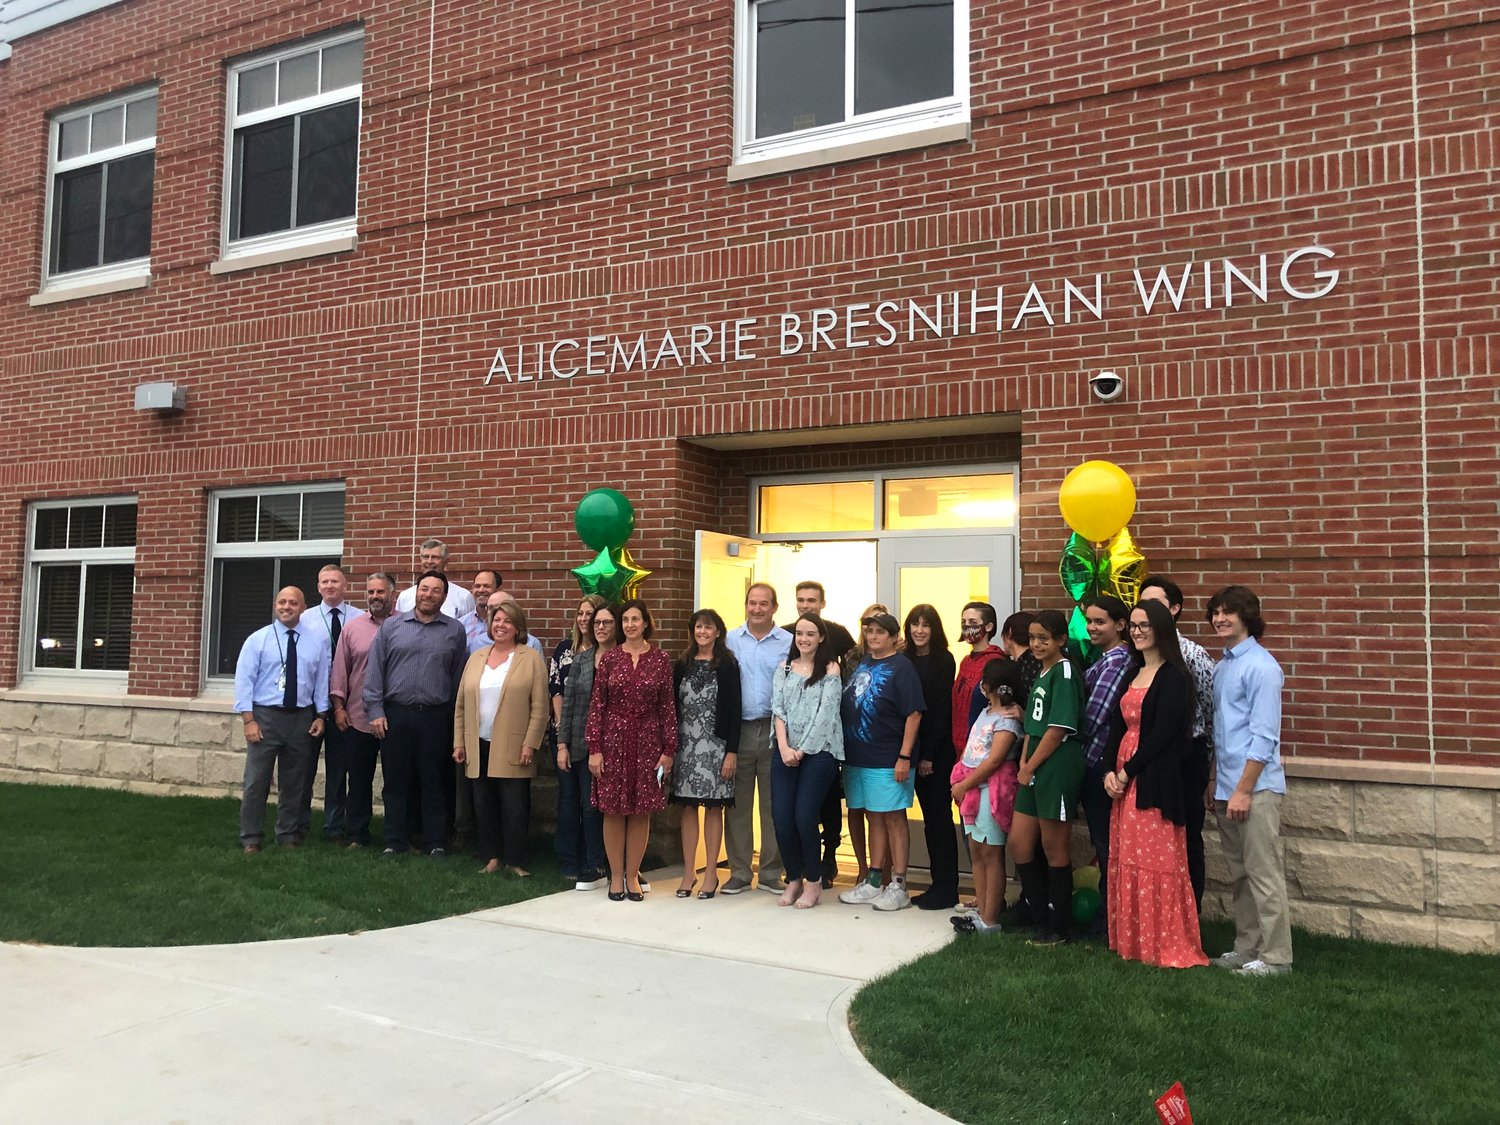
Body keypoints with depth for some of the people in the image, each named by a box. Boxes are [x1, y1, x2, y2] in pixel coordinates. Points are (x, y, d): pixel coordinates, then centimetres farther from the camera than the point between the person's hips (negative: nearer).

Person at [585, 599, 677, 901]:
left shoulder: (660, 659, 1)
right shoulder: (609, 658, 1)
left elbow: (667, 706, 1)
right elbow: (597, 704, 1)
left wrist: (668, 750, -1)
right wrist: (594, 748, -4)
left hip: (647, 742, 0)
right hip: (614, 740, 0)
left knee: (642, 811, 5)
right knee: (613, 811, 4)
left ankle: (632, 876, 17)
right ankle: (616, 876, 16)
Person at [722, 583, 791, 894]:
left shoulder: (789, 643, 3)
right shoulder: (730, 641, 7)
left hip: (775, 729, -1)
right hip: (738, 729, 1)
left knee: (774, 804, 6)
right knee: (738, 804, 5)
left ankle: (771, 873, 16)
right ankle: (739, 872, 15)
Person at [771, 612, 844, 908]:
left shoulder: (830, 670, 0)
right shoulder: (784, 668, 12)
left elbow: (825, 714, -8)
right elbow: (778, 709, 4)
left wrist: (802, 750, -11)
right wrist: (784, 747, -9)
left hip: (818, 751, -4)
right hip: (785, 751, 4)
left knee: (804, 817, -9)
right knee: (781, 817, -2)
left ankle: (813, 881, 10)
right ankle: (794, 879, 17)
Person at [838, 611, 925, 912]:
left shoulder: (901, 668, -7)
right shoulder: (862, 665, 13)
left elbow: (913, 714, -12)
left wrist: (905, 756, -17)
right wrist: (846, 751, 13)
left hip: (889, 761, -7)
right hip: (858, 758, 7)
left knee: (893, 819, 0)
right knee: (874, 819, 13)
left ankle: (898, 887, 7)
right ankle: (874, 883, 21)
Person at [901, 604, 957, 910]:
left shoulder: (943, 660, -6)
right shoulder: (905, 660, 9)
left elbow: (942, 709, -10)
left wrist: (930, 754, -13)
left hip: (938, 750, -5)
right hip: (915, 748, 5)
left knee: (940, 816, -1)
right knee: (929, 817, 10)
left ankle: (947, 889, 7)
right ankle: (937, 885, 17)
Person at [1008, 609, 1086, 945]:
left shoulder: (1064, 672, -11)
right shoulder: (1041, 674, 17)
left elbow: (1058, 729, -17)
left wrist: (1030, 768, -11)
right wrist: (1023, 764, 6)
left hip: (1058, 766, -9)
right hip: (1034, 769, 9)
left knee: (1053, 848, 1)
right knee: (1019, 844, 10)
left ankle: (1057, 928, 15)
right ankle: (1040, 916, 23)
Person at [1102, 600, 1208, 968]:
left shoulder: (1174, 677, -9)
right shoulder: (1132, 673, 15)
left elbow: (1162, 733, -16)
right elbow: (1117, 727, 11)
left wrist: (1127, 772, -13)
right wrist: (1109, 771, -2)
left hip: (1156, 781, -8)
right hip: (1123, 779, 8)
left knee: (1157, 861, -3)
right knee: (1126, 861, 11)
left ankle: (1167, 946, 7)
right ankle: (1132, 940, 21)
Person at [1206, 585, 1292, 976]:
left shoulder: (1261, 666, -12)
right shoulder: (1221, 666, 13)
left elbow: (1264, 735, -16)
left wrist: (1243, 790, -17)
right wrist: (1217, 784, 15)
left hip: (1256, 788, -8)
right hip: (1226, 787, 8)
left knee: (1263, 873, -2)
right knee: (1239, 874, 14)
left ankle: (1275, 956, 6)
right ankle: (1246, 948, 24)